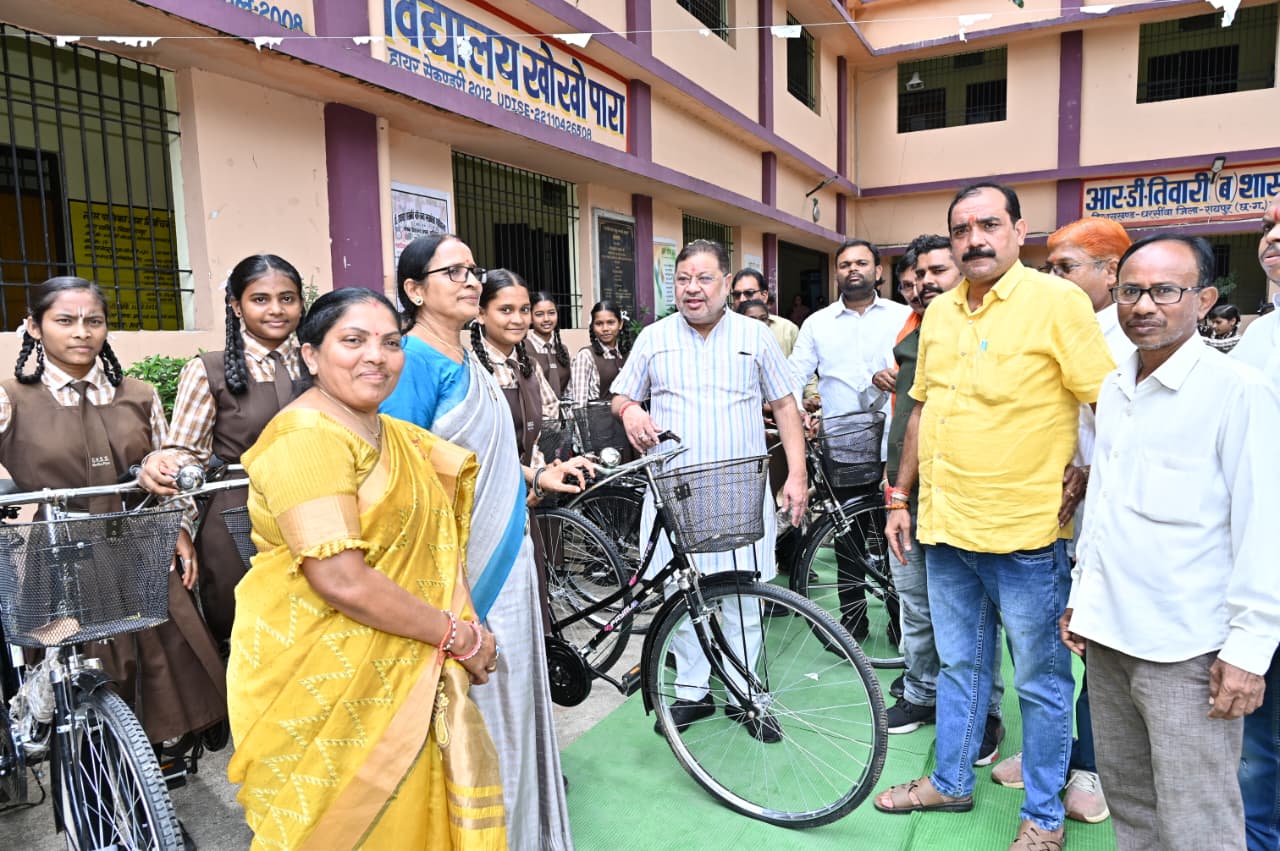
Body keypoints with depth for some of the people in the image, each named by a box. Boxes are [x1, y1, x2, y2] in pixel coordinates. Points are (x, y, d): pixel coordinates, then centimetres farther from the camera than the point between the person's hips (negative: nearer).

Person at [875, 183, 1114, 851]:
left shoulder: (1057, 301, -10)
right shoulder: (939, 312, 9)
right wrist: (901, 497, 15)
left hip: (1026, 533, -5)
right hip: (946, 526, 6)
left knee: (1041, 681, 11)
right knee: (958, 665, 20)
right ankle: (950, 782, 38)